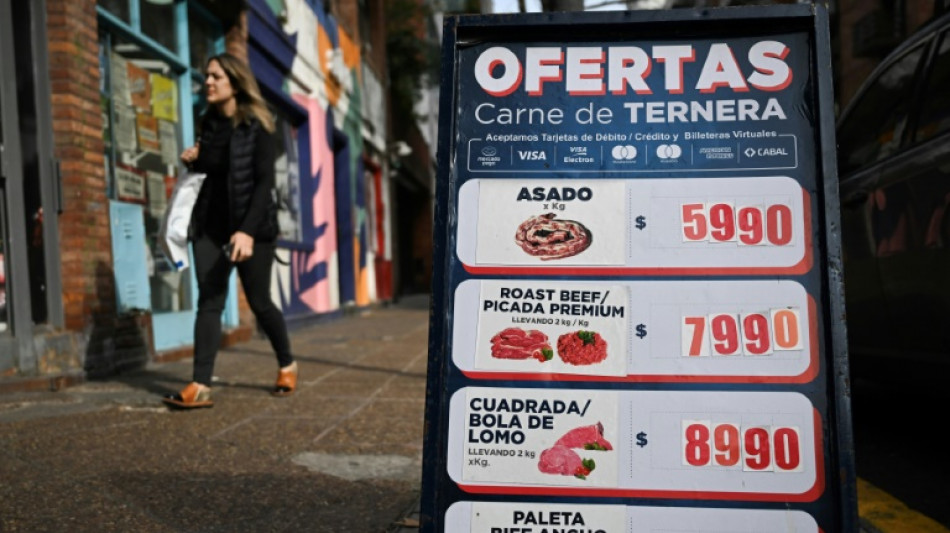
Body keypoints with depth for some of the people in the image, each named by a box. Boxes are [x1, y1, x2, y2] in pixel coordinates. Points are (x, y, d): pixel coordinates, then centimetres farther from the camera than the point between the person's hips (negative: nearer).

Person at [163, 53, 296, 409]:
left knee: (258, 302, 3)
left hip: (251, 225, -5)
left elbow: (264, 181, -17)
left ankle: (287, 366, 26)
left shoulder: (256, 125, -9)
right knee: (209, 301, -4)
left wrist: (248, 230, -28)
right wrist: (193, 160, 0)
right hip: (210, 223, 5)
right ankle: (201, 386, -8)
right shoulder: (209, 121, 9)